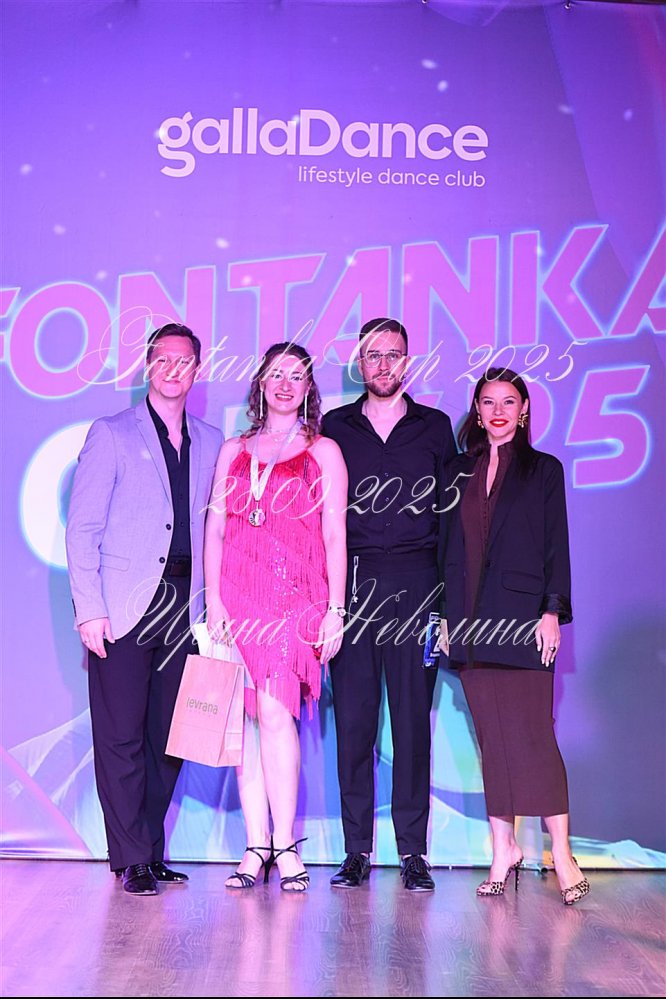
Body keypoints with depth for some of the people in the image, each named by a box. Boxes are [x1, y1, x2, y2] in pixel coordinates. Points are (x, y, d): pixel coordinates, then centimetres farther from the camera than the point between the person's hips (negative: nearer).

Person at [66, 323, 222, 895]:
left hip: (185, 610, 4)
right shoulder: (111, 434, 4)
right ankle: (132, 859, 9)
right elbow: (82, 528, -1)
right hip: (124, 608, -3)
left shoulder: (211, 443, 15)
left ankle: (151, 852, 19)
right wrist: (89, 607, -10)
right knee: (121, 736, -1)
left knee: (169, 739, 7)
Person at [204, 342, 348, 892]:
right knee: (246, 718, 0)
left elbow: (334, 536, 3)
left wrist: (336, 609, -5)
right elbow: (215, 530, 12)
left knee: (273, 711, -14)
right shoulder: (233, 451, 18)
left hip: (295, 595, -3)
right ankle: (257, 846, 6)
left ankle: (284, 844, -5)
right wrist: (214, 600, 0)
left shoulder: (323, 451, 10)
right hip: (238, 596, 3)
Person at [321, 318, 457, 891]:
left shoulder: (435, 428, 12)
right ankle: (357, 851, 10)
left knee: (413, 717, 0)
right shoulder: (334, 428, 13)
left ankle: (413, 851, 9)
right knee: (353, 716, 1)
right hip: (349, 582, 1)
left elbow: (452, 512, 9)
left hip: (415, 584, 0)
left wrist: (447, 594, 1)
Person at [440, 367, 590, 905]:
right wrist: (445, 614, 7)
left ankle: (561, 851, 0)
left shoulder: (543, 469, 7)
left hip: (522, 614, -3)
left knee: (532, 733, -8)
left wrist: (553, 611, -9)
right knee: (492, 736, 5)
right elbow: (450, 550, 13)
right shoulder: (459, 472, 15)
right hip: (471, 619, 3)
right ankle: (504, 848, 12)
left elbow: (557, 546, 1)